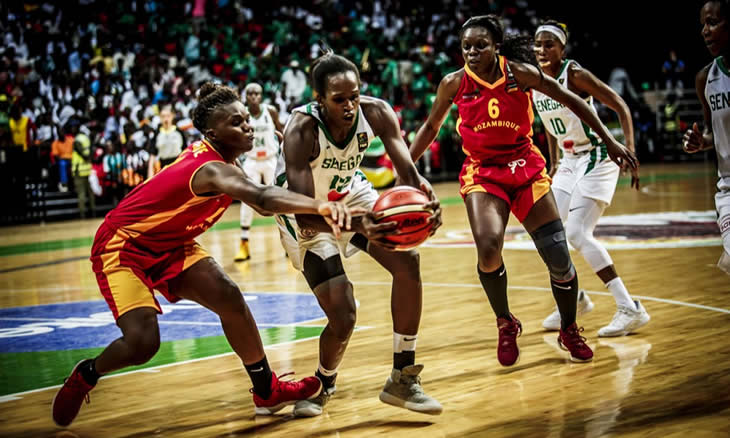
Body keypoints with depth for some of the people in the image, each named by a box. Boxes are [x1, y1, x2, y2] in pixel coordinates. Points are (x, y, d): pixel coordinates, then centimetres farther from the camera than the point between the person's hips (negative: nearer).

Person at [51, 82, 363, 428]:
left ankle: (267, 392, 4)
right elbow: (260, 197, -54)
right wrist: (319, 205, -69)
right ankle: (85, 375, 12)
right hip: (121, 245, -9)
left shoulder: (205, 151, -4)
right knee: (142, 342, -21)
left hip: (168, 244, 9)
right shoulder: (212, 168, -32)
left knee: (228, 297, -8)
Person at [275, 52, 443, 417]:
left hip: (350, 193, 5)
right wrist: (357, 227, -56)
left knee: (408, 261, -14)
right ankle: (322, 386, 21)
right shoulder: (301, 130, -35)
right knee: (343, 318, -13)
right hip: (309, 216, -5)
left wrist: (426, 197, -49)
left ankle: (402, 379, -1)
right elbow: (306, 214, -39)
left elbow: (407, 173, -25)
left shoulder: (376, 112, -23)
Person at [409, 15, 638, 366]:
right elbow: (430, 127, 10)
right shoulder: (454, 83, -6)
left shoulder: (519, 72, -9)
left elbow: (570, 101, 0)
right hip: (482, 172, -1)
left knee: (558, 256, -3)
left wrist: (609, 141, -1)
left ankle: (569, 331, 24)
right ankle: (505, 325, 1)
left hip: (526, 166, 1)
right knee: (488, 249, -27)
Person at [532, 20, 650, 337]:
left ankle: (630, 309, -12)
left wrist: (629, 151, -28)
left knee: (577, 233, -17)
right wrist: (554, 164, 19)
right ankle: (574, 299, 25)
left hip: (596, 159, -8)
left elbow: (621, 107, -17)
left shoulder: (575, 74, -17)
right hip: (570, 163, 8)